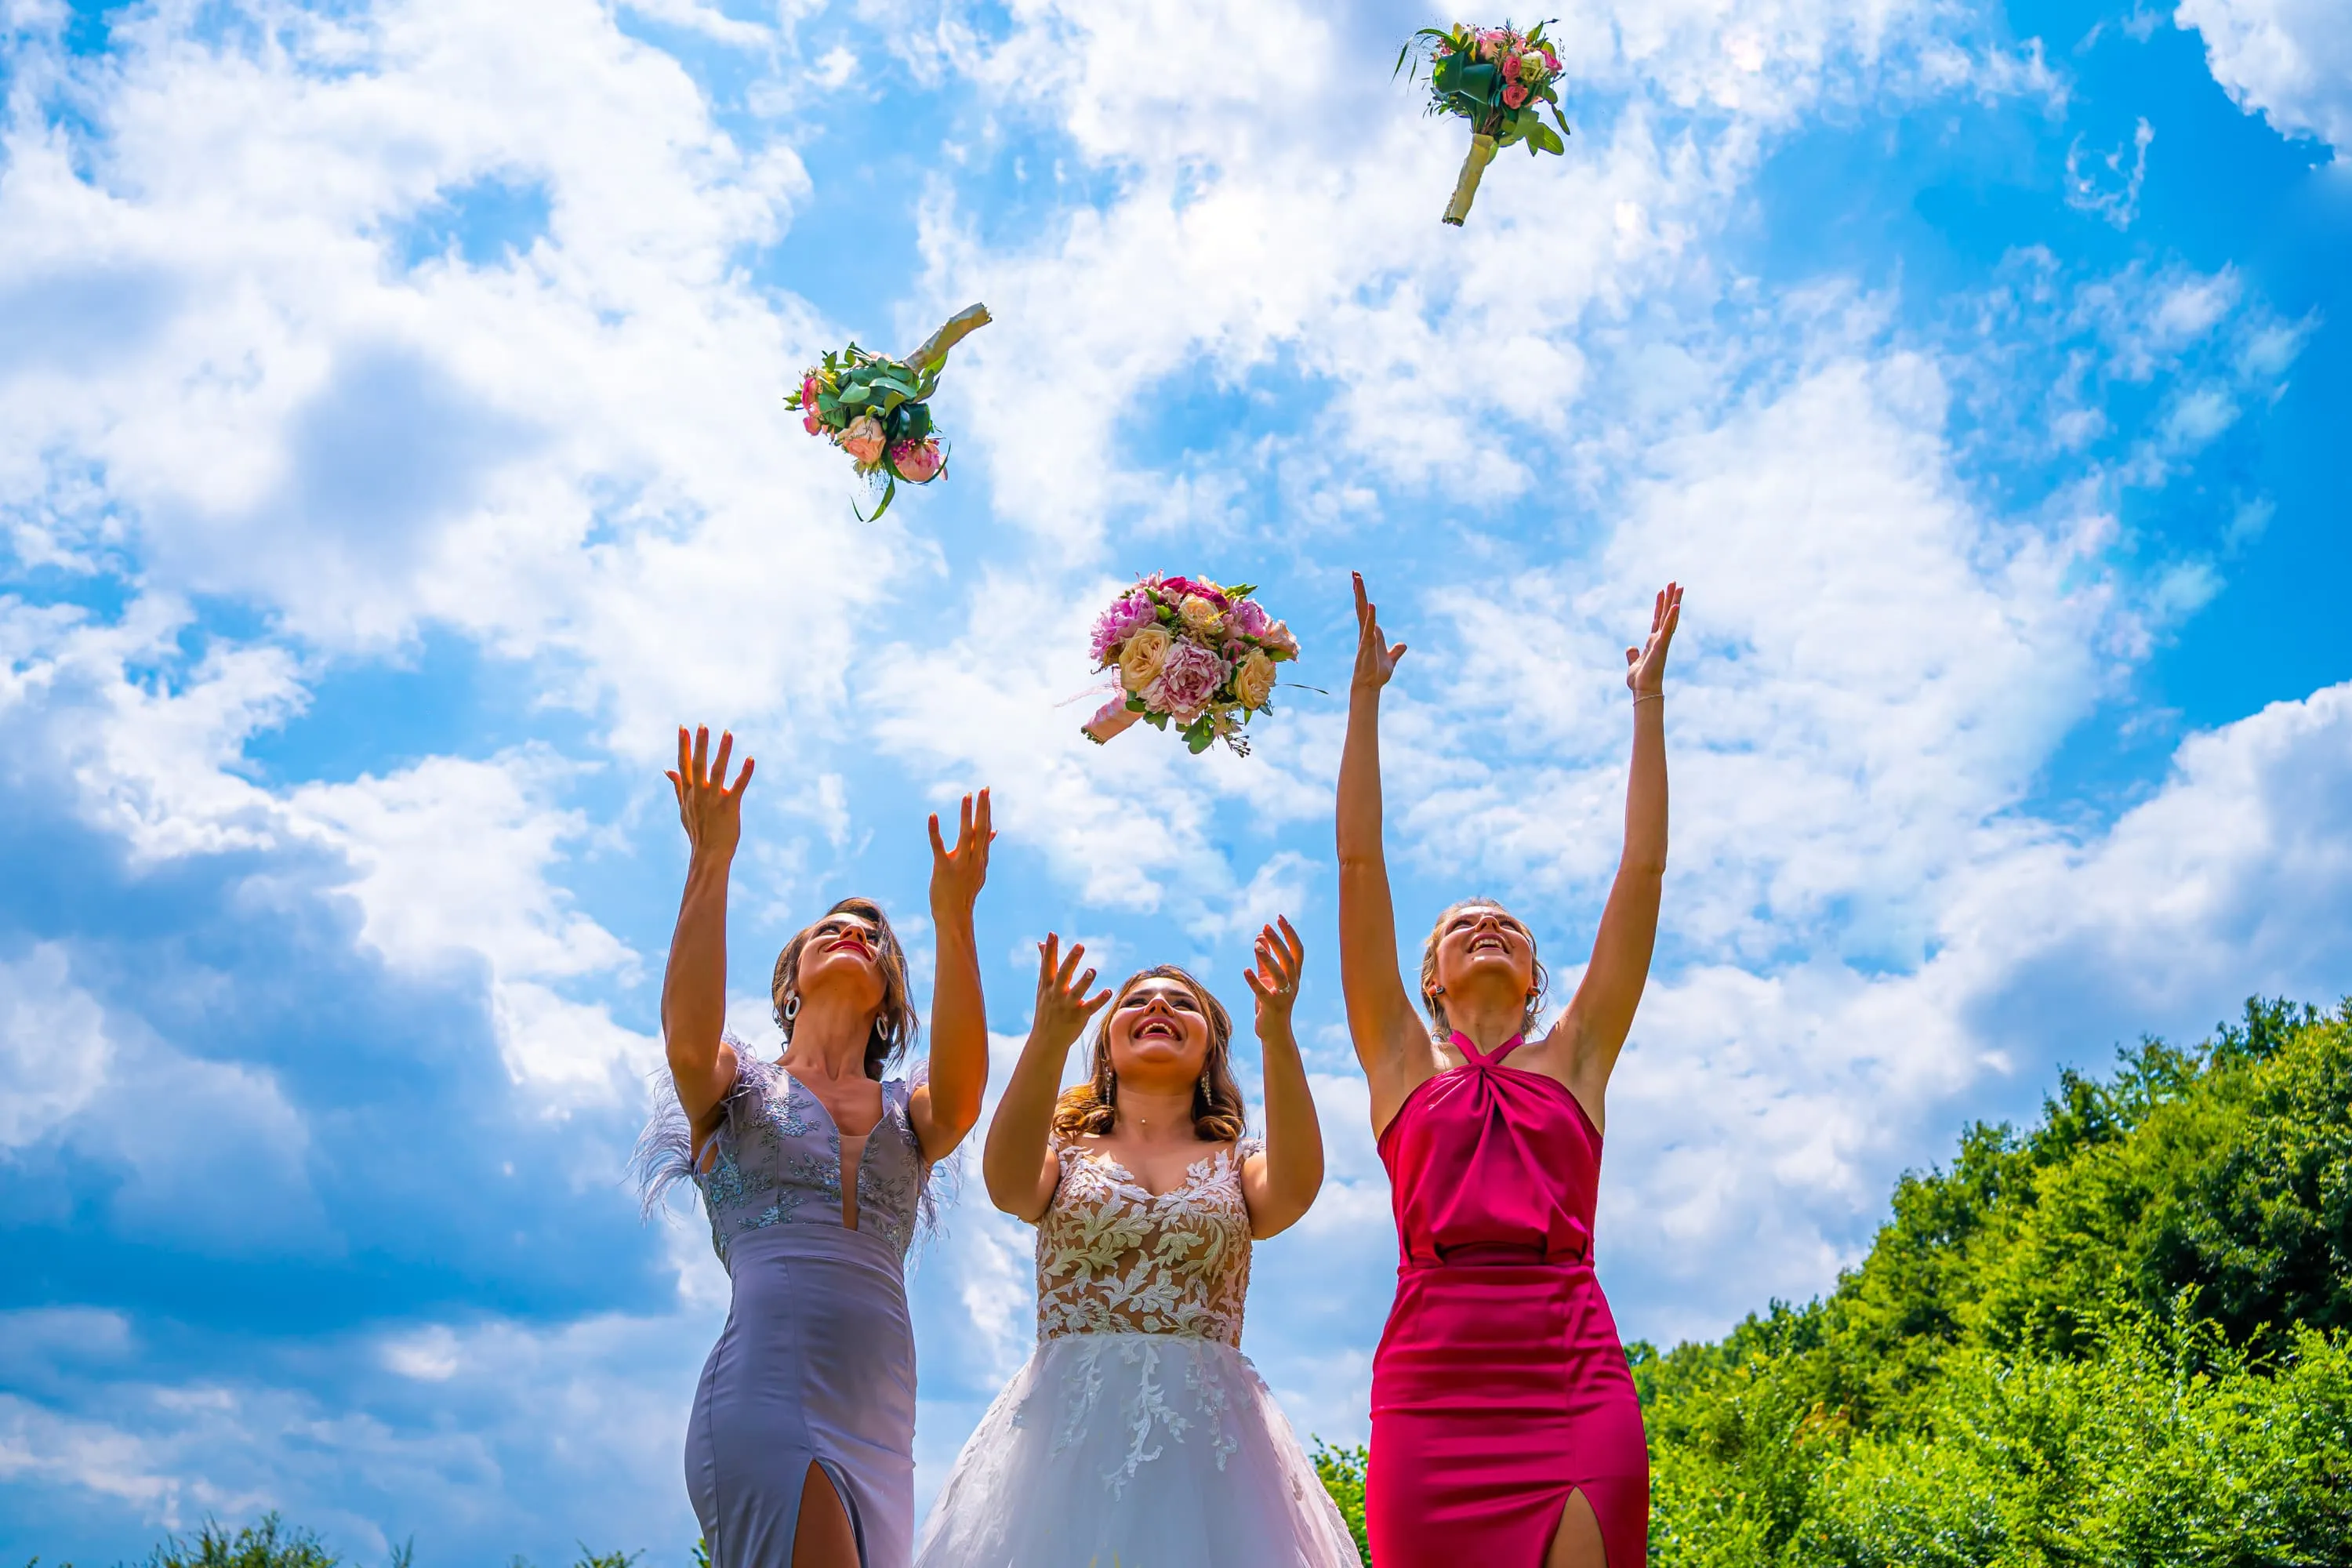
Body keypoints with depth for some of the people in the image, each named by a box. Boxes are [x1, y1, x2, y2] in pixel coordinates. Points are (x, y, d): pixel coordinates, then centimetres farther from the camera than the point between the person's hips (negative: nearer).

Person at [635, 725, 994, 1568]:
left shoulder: (911, 1115, 20)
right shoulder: (737, 1088, 14)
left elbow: (963, 1085, -6)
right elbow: (688, 1032, -11)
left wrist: (953, 920, -17)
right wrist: (711, 861, -17)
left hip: (880, 1425, 4)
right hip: (767, 1397, -4)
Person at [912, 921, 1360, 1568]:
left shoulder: (1236, 1162, 12)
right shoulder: (1065, 1150, 12)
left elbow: (1293, 1191, -13)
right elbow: (1008, 1185, -13)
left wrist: (1277, 1037, -27)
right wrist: (1048, 1039, -28)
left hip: (1207, 1424, 0)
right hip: (1068, 1419, 0)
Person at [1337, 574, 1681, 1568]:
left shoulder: (1573, 1058, 17)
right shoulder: (1403, 1064, 15)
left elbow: (1643, 867, 15)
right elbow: (1359, 861, 11)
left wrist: (1648, 699, 17)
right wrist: (1366, 693, 12)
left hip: (1577, 1389, 1)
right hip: (1431, 1386, -1)